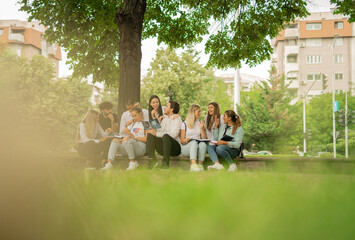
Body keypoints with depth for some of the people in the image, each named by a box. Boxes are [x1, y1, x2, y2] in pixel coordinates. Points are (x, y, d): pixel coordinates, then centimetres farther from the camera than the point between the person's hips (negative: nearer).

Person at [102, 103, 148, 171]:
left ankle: (133, 162, -23)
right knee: (115, 140, -16)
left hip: (141, 148, -7)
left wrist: (134, 137, -13)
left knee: (126, 139, -34)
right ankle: (109, 163, -30)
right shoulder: (132, 124, 25)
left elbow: (146, 139, -6)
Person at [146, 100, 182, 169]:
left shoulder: (177, 118, -1)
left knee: (165, 136, -35)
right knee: (150, 134, -14)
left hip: (175, 148, -6)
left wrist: (157, 133, -17)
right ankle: (152, 159, -24)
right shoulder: (164, 119, 22)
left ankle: (165, 162, -39)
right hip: (163, 149, 6)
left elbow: (174, 134, -16)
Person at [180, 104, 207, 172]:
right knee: (194, 142, -37)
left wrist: (202, 128, -2)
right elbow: (182, 140, 2)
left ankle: (200, 165, -37)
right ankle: (193, 165, -54)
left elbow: (204, 138, 11)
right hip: (186, 147, -2)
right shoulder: (184, 124, 8)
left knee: (203, 144, -32)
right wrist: (186, 140, -20)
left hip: (198, 148, 3)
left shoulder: (200, 123, 18)